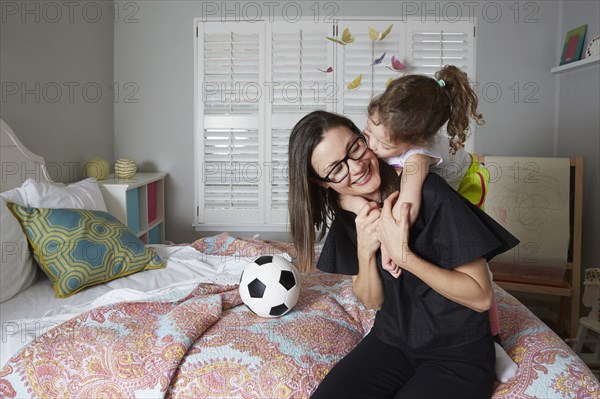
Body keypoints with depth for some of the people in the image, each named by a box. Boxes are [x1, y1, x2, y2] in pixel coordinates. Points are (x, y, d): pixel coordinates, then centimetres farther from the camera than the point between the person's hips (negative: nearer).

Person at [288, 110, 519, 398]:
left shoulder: (429, 193, -23)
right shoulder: (348, 215, -4)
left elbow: (480, 296, -20)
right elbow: (372, 301, -2)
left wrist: (403, 255, -30)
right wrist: (365, 251, -20)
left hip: (459, 352, -4)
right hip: (391, 340, 4)